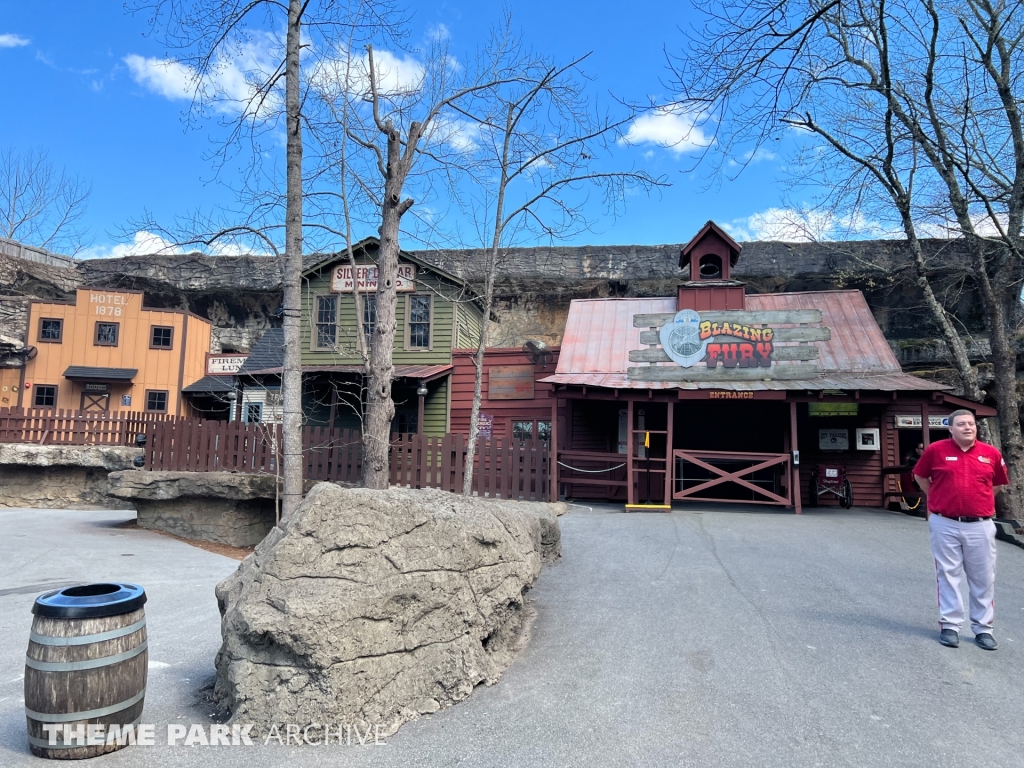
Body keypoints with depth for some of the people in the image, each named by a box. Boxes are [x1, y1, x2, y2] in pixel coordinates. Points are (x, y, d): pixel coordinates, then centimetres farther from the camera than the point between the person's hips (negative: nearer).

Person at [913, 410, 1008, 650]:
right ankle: (950, 625, 15)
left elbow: (999, 483, 17)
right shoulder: (936, 450, -3)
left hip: (980, 526, 2)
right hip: (945, 525, -1)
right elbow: (920, 476, 11)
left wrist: (978, 499, 10)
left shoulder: (991, 453, 1)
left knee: (983, 578, 9)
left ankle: (983, 628, 22)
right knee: (948, 575, 6)